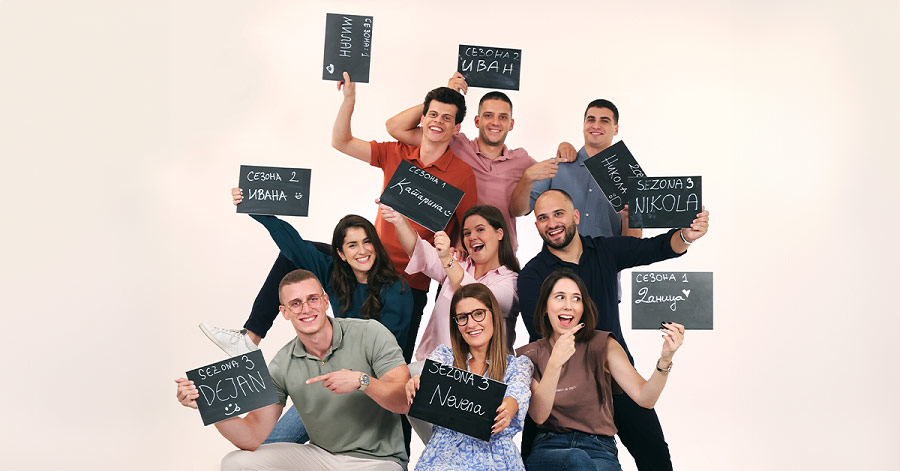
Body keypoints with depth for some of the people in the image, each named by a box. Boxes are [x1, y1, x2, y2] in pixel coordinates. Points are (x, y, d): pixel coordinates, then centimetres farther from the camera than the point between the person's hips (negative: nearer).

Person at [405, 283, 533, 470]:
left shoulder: (518, 364, 11)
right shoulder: (444, 356, 16)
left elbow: (518, 393, -10)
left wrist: (507, 411, -35)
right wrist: (414, 386, -30)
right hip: (445, 452, 1)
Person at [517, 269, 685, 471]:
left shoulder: (602, 345, 3)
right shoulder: (529, 355, 4)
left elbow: (644, 398, -8)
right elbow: (538, 415, -11)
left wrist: (665, 359, -26)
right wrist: (555, 363, -23)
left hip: (600, 449, 1)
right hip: (549, 448, 0)